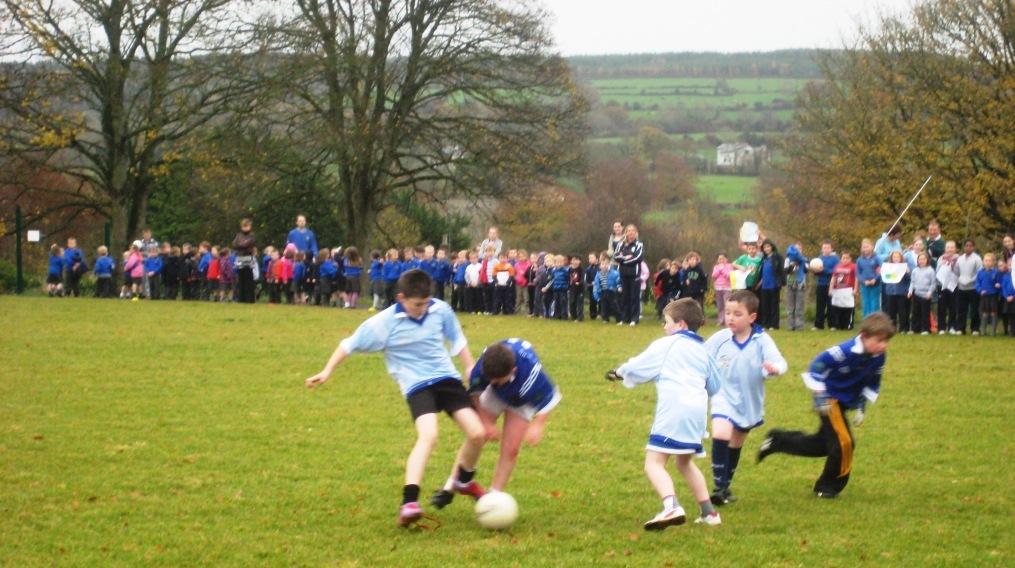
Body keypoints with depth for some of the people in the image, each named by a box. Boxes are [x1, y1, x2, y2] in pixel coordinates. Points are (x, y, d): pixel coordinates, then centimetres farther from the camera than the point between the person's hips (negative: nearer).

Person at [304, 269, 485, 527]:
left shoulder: (441, 310, -3)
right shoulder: (385, 322, -12)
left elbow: (456, 339, 16)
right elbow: (350, 344, -3)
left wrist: (470, 367, 16)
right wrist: (326, 372, -5)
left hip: (447, 379, 4)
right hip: (417, 386, -4)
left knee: (477, 433, -4)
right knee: (428, 434, -30)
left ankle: (465, 481, 28)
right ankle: (409, 501, -34)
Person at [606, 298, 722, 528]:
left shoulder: (665, 345, 5)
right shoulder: (702, 350, 22)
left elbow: (636, 367, 7)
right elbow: (714, 386, 30)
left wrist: (619, 372, 27)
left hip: (673, 409, -7)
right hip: (697, 411, 7)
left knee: (654, 463, -12)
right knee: (684, 462, 27)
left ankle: (672, 507, -36)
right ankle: (708, 512, 27)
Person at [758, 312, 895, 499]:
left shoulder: (878, 358, -8)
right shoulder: (846, 351, -29)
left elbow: (873, 384, 8)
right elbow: (817, 365, -23)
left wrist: (861, 407, 2)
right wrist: (820, 395, -22)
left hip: (846, 402, 8)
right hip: (830, 399, -8)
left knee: (822, 445, 17)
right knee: (843, 442, -14)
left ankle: (777, 441, 34)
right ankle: (829, 487, 3)